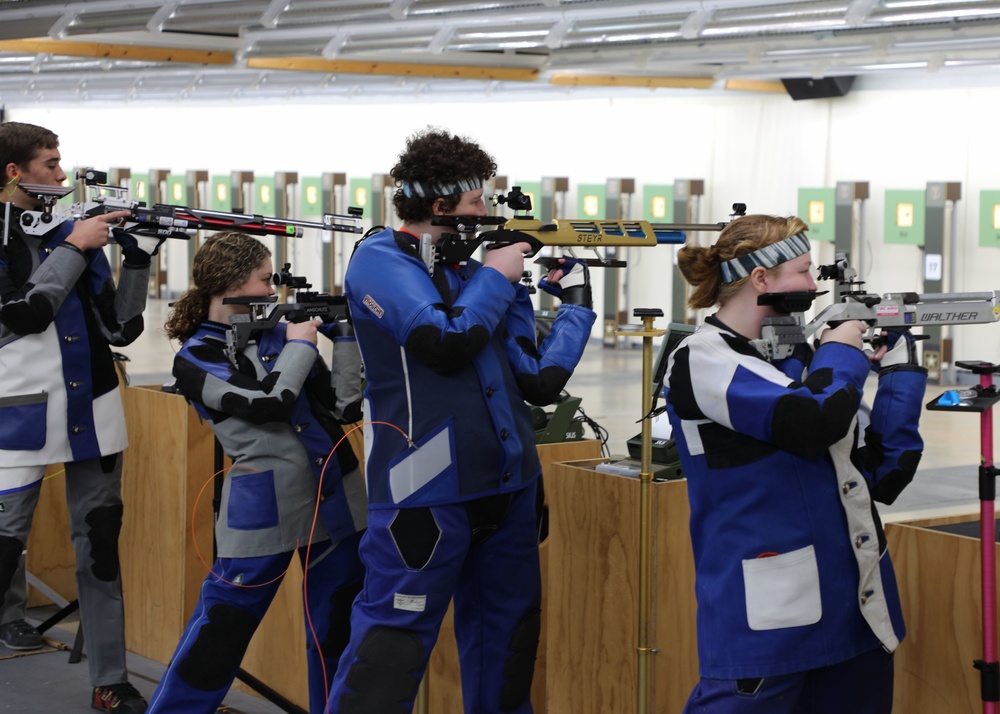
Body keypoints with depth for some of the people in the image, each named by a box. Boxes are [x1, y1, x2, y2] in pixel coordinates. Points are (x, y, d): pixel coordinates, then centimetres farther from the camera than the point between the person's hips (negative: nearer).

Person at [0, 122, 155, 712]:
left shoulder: (76, 230, 9)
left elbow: (120, 329, 8)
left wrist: (138, 259, -2)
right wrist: (72, 248, -10)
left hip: (92, 416, 5)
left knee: (101, 551, 8)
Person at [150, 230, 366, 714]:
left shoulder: (278, 332, 10)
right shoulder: (195, 359, -4)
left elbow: (345, 406, 8)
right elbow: (268, 402, -18)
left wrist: (343, 337, 3)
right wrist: (300, 344, -5)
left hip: (335, 498, 5)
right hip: (261, 507, -5)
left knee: (338, 631, 11)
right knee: (218, 635, -1)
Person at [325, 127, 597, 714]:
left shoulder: (466, 268, 15)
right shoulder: (381, 260, -6)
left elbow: (538, 378, 16)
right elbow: (445, 342, -20)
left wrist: (576, 303, 11)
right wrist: (496, 276, -6)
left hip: (507, 486, 8)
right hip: (426, 491, -8)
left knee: (508, 642, 16)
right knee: (392, 645, -8)